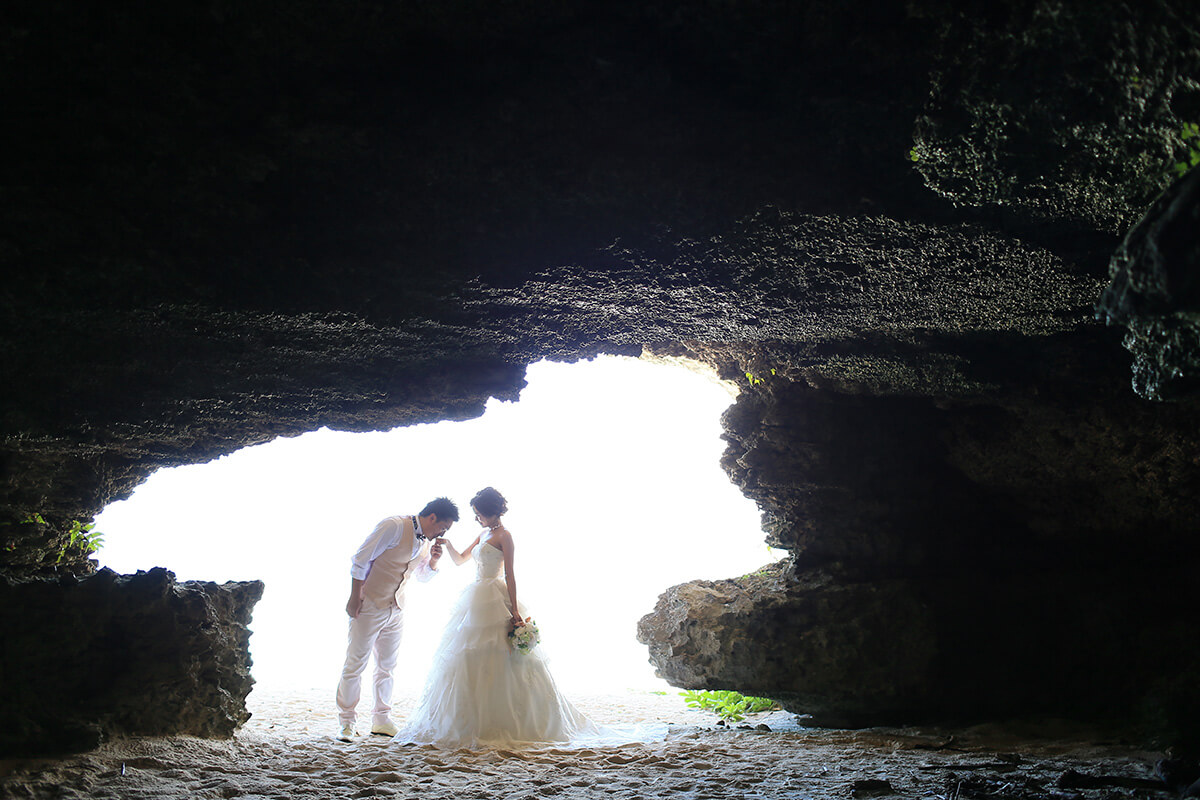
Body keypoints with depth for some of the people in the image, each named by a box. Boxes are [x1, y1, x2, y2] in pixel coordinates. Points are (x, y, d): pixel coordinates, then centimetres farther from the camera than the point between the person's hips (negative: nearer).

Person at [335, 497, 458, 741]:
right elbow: (360, 560, -15)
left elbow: (423, 576, 20)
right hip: (370, 605, -7)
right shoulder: (394, 526, -16)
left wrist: (433, 560, -2)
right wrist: (354, 598, -16)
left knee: (387, 666, 13)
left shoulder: (428, 540, 7)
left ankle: (381, 720, 23)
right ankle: (346, 723, 7)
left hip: (396, 609, 7)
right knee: (355, 664, -2)